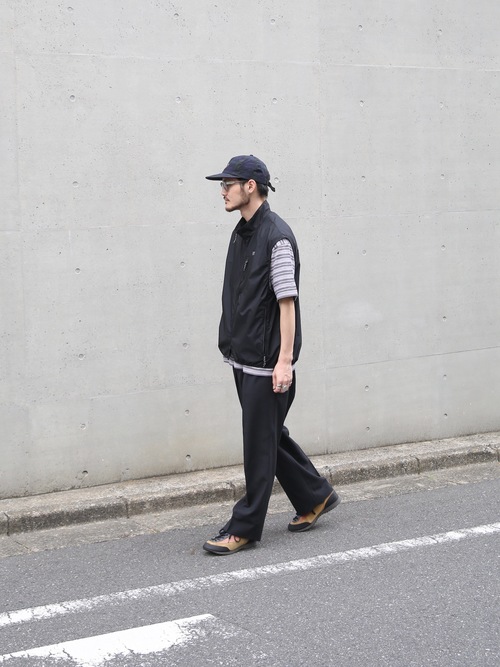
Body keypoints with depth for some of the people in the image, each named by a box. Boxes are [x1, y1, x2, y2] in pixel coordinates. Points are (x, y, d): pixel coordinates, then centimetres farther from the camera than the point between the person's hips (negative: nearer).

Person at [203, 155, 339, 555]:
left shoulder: (276, 236, -15)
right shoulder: (241, 233, 12)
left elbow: (287, 301, -18)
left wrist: (284, 360, -21)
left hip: (267, 362, -9)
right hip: (244, 357, 9)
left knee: (260, 443, 0)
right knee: (270, 435, 17)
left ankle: (245, 529, 8)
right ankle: (315, 497, 32)